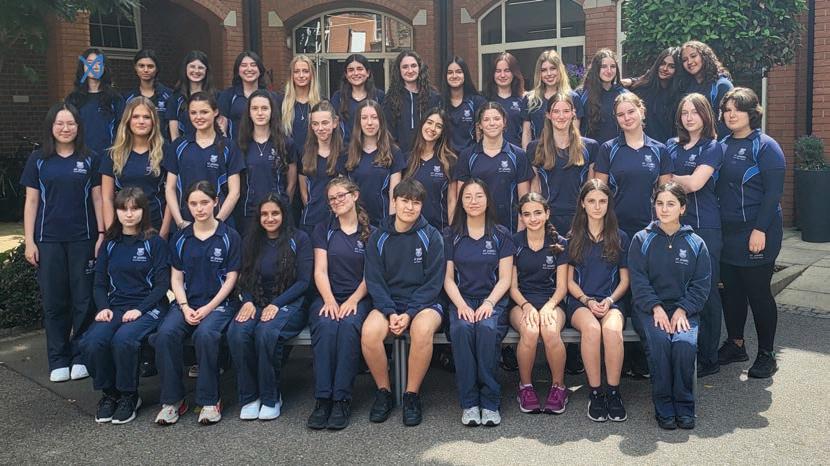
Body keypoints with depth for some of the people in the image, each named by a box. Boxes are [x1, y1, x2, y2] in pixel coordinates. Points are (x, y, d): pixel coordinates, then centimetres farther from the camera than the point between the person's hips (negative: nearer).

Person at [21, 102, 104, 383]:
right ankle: (58, 360, 13)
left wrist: (102, 234, -1)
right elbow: (31, 201, 5)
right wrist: (29, 241, -1)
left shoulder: (90, 159, 5)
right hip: (49, 240, 0)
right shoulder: (38, 160, 6)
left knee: (83, 299, 1)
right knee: (54, 301, 3)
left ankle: (80, 357, 14)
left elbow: (97, 198, 6)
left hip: (83, 239, 0)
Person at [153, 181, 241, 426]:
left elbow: (230, 279, -2)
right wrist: (185, 307, -8)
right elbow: (176, 278, 9)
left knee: (205, 334, -35)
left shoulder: (230, 236, 1)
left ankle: (210, 400, -19)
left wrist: (208, 308, -12)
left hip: (219, 303, -3)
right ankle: (172, 400, -15)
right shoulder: (180, 238, 12)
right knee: (166, 333, -28)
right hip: (186, 303, 3)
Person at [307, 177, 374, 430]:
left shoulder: (371, 233, 11)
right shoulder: (323, 231, 15)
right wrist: (329, 301, -14)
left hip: (358, 299, -1)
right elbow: (320, 270, 4)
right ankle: (322, 399, -32)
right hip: (326, 297, 1)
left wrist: (353, 300, -14)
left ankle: (342, 399, -31)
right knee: (326, 326, -33)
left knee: (349, 325, -35)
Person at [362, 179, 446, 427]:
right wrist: (391, 313, -14)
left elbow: (433, 282, -4)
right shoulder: (378, 238, 6)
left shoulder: (431, 236, 0)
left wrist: (409, 314, -15)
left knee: (422, 329, -36)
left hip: (424, 303, -2)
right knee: (369, 332, -30)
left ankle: (412, 395, -15)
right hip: (388, 304, 2)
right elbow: (374, 281, 2)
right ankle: (383, 392, -7)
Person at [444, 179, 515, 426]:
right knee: (462, 329, -33)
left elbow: (504, 279, 2)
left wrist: (488, 303, -15)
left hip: (493, 300, -1)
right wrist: (461, 304, -13)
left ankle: (490, 402, -25)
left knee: (487, 328, -34)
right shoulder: (451, 236, 10)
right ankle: (469, 402, -25)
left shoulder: (501, 235, 7)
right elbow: (448, 278, 5)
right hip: (461, 300, 1)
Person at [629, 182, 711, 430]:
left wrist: (682, 310, -10)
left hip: (684, 309, 1)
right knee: (658, 340, -31)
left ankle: (684, 406, -13)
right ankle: (663, 407, -17)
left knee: (685, 342, -29)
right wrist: (656, 307, -15)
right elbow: (638, 280, -1)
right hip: (650, 308, -1)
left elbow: (701, 284, 5)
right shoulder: (642, 240, 6)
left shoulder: (695, 243, 10)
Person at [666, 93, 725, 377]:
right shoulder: (672, 146, 14)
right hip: (675, 223, 5)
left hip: (704, 226, -5)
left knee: (706, 291, -1)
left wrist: (670, 177, 0)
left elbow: (694, 183, -13)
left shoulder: (713, 147, -1)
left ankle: (709, 358, 8)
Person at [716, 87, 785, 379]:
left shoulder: (765, 146, -7)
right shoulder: (723, 146, 11)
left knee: (758, 292, 1)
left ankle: (766, 354, 13)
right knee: (731, 290, 12)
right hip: (727, 232, 6)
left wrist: (760, 230, -19)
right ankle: (735, 345, 26)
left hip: (757, 232, -6)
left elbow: (773, 191, -13)